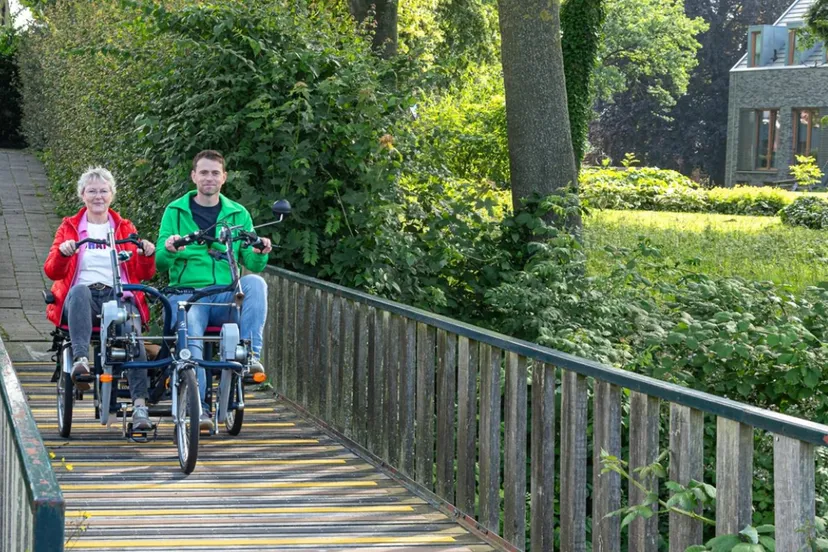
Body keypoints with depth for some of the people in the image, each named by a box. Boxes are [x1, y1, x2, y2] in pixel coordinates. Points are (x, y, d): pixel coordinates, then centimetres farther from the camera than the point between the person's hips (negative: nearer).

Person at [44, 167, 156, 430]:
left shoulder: (125, 228, 20)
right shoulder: (69, 228, 19)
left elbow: (143, 274, 13)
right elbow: (52, 272, 7)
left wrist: (147, 255, -9)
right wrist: (63, 252, -15)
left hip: (118, 297, 0)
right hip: (81, 299, 0)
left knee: (132, 331, -32)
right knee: (79, 291, -38)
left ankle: (140, 404, -41)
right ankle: (80, 359, -54)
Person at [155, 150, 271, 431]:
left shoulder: (238, 214, 14)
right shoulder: (175, 211, 9)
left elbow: (253, 265, 9)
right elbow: (161, 263, 2)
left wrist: (259, 253, -16)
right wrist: (168, 250, -22)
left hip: (227, 296, 2)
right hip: (186, 292, -2)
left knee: (255, 282, -30)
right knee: (190, 337, -32)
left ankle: (250, 353, -31)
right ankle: (198, 408, -31)